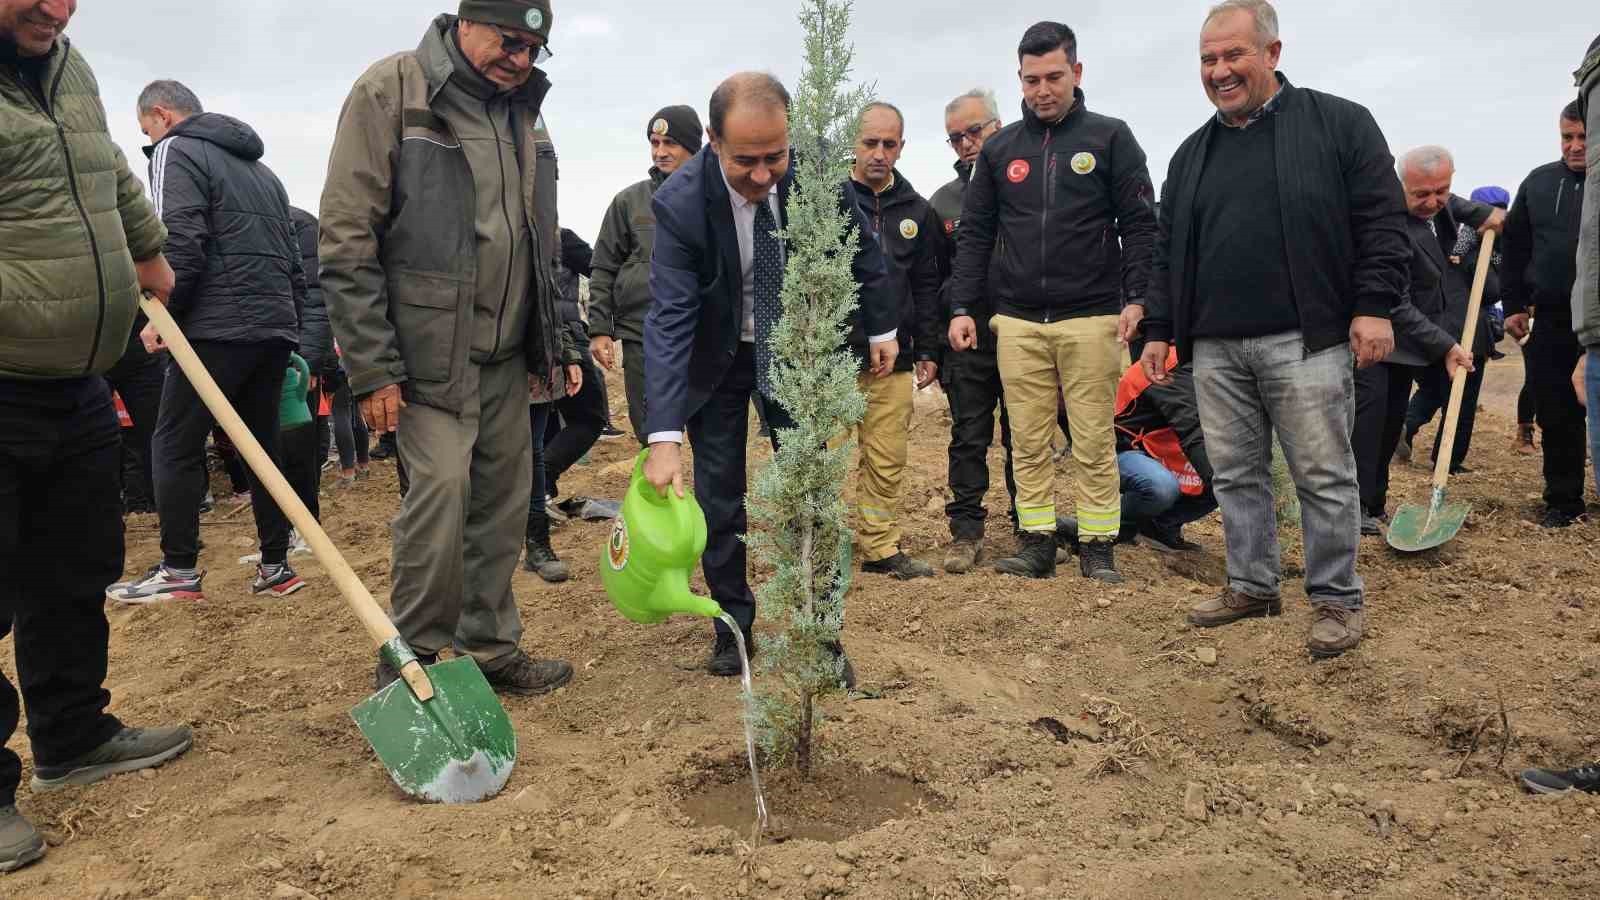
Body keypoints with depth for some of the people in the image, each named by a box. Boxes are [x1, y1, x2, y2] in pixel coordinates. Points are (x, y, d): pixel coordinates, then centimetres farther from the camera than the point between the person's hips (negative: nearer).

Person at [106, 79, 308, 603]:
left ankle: (179, 571, 2)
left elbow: (180, 245, -15)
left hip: (217, 329, -8)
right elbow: (293, 259, 21)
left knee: (175, 444, 0)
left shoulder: (175, 152, -1)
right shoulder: (261, 169, 24)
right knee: (262, 444, 11)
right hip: (275, 330, 8)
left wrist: (160, 315, -5)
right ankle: (276, 567, 10)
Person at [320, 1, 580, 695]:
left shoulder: (521, 111, 14)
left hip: (507, 357, 7)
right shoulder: (390, 91, -7)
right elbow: (347, 241, -12)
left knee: (503, 501, 7)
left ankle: (491, 648, 22)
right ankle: (408, 664, 2)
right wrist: (372, 369, -15)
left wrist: (553, 346, 18)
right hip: (430, 351, -6)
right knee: (442, 489, -15)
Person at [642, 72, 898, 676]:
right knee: (719, 496, 4)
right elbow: (670, 319, -32)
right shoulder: (680, 203, -28)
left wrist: (882, 328, 7)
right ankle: (732, 624, 22)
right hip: (716, 356, -1)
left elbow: (860, 249, -2)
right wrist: (663, 437, -39)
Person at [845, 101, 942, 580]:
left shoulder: (916, 210, 13)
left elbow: (926, 287, 16)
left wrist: (928, 351, 13)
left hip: (893, 361, 3)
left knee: (887, 462, 6)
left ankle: (882, 549, 16)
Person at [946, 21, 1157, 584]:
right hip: (1017, 322, 3)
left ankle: (1098, 548, 10)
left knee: (1094, 443, 1)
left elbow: (1140, 224, 1)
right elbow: (974, 235, 13)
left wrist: (1136, 298, -10)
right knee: (1029, 442, 4)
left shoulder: (1110, 138, 5)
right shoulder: (999, 149, 12)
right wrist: (962, 307, 5)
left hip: (1091, 318, -2)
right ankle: (1037, 543, 13)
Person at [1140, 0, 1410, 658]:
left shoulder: (1340, 123, 3)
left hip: (1305, 340, -4)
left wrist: (1373, 306, -10)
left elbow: (1382, 222, -2)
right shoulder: (1192, 154, 16)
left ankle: (1337, 598, 13)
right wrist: (1159, 329, 13)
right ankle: (1253, 586, 22)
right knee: (1236, 474, 9)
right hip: (1216, 350, 5)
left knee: (1323, 475, 1)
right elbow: (1169, 252, 18)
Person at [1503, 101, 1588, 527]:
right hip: (1553, 320, 3)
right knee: (1555, 415, 6)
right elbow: (1516, 248, 15)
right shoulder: (1539, 183, 10)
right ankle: (1563, 500, 16)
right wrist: (1514, 306, 10)